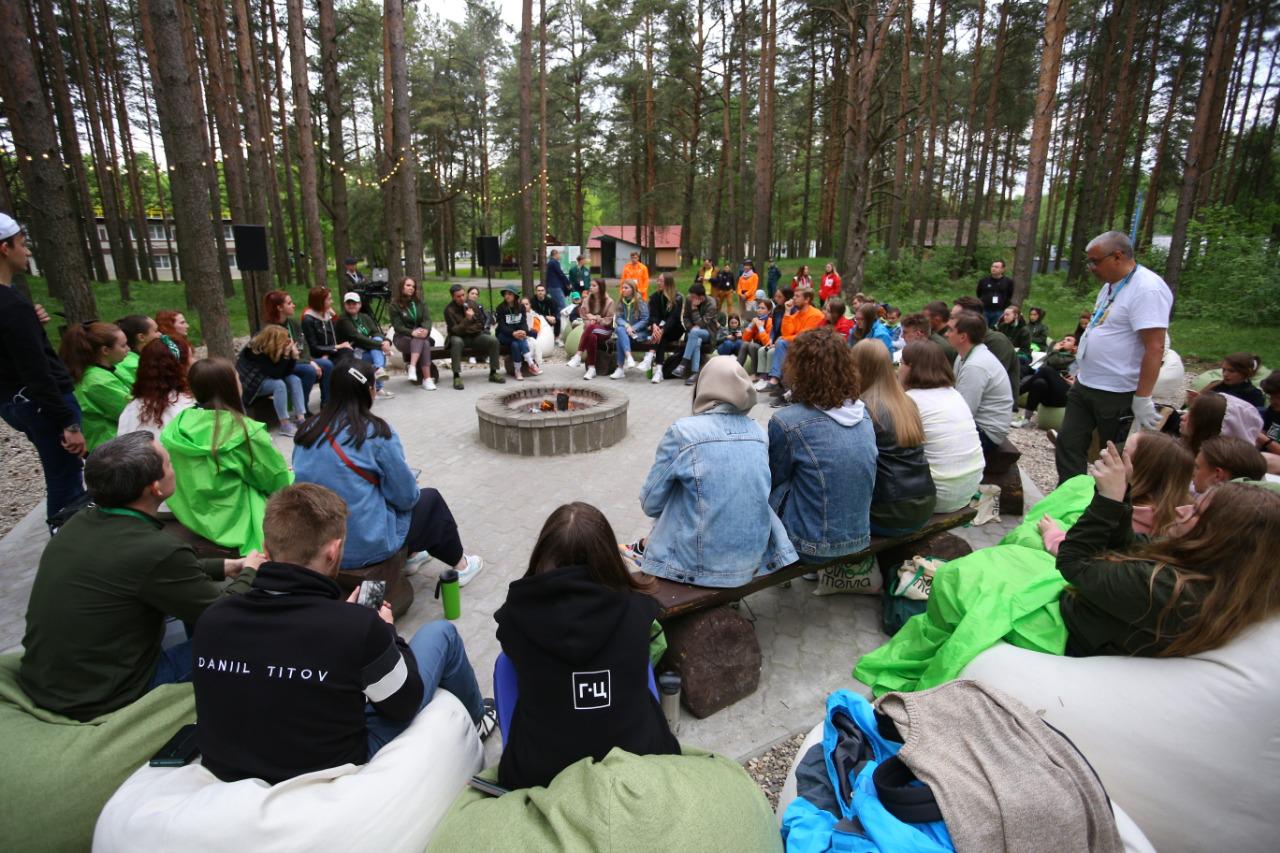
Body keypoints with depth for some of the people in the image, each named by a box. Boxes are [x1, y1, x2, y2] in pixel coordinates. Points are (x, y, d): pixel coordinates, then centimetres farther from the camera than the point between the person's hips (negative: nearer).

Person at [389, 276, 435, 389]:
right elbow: (397, 326, -10)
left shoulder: (420, 302, 9)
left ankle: (412, 367, -49)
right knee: (423, 343, -34)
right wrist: (412, 332, -29)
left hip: (420, 335, 3)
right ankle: (427, 379, -43)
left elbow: (427, 319, -3)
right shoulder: (395, 305, -2)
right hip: (402, 338, -3)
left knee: (425, 343, -34)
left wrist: (425, 329, -27)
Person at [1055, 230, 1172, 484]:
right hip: (1084, 386, 9)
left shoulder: (1147, 289, -18)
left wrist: (1142, 400, -22)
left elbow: (1155, 348, -22)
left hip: (1117, 394, -9)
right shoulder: (1111, 285, 11)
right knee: (1068, 445, 10)